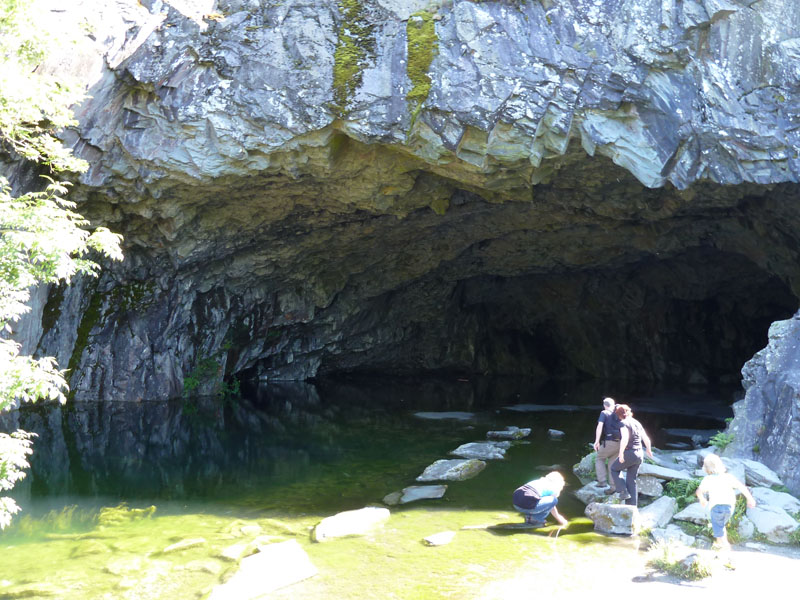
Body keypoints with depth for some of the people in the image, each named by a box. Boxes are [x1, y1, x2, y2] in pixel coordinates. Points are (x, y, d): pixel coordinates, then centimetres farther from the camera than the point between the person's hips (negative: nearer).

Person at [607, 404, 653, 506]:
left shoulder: (624, 424, -12)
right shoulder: (637, 423, 10)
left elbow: (625, 439, -28)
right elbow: (646, 438, 15)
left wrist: (621, 453, -28)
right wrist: (649, 450, 31)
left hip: (629, 453, -7)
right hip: (639, 454, 7)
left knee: (614, 469, 19)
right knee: (632, 481, 14)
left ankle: (623, 492, 8)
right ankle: (632, 505, 14)